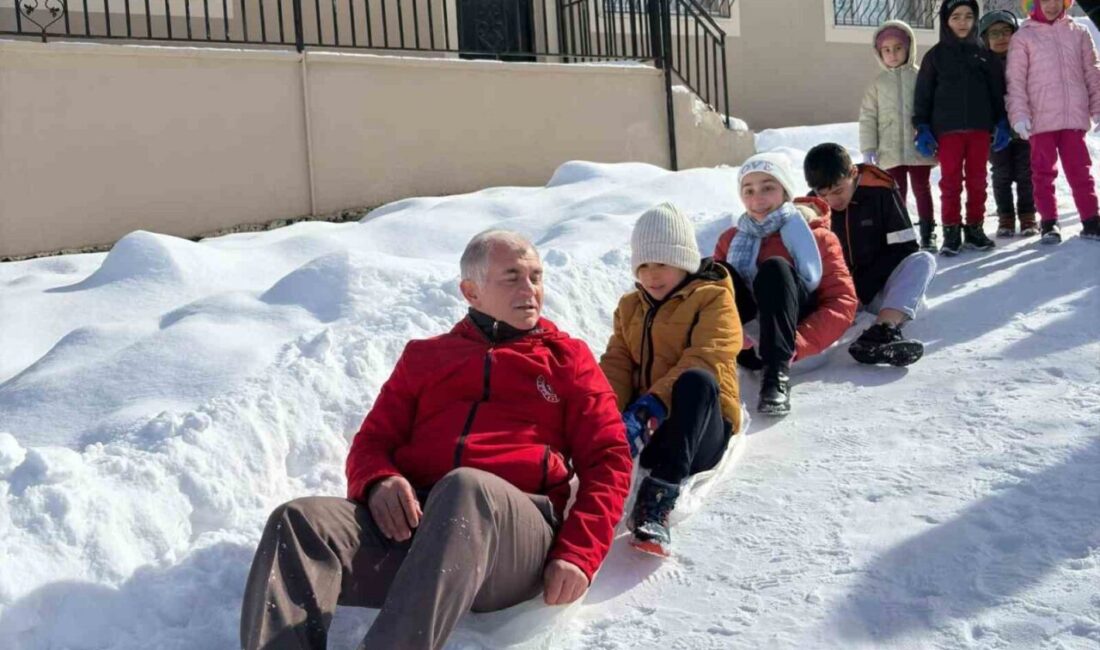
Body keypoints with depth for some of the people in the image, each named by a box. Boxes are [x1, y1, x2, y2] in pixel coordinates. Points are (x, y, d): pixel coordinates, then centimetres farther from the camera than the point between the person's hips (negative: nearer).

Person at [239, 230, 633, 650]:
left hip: (516, 532, -2)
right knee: (299, 522, -26)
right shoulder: (425, 356, 26)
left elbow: (608, 459, 11)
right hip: (409, 519, 3)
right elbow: (372, 441, 20)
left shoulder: (568, 358, 20)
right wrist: (379, 482, -7)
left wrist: (576, 554, -7)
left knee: (462, 488, -38)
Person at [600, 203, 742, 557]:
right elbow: (616, 365, 7)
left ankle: (659, 496, -47)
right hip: (644, 425, 5)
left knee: (696, 381, -38)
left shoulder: (713, 298, 1)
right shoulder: (630, 306, 18)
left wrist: (649, 407, -29)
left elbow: (701, 362, -16)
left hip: (699, 428, -4)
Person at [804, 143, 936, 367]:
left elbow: (904, 249, -10)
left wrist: (863, 288, -18)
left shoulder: (880, 192, -9)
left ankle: (882, 330, -53)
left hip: (877, 290, -2)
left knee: (923, 261, -27)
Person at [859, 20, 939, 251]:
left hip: (919, 147, -1)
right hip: (890, 151, 1)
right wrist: (868, 149, -3)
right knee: (897, 193, 5)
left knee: (922, 189, 9)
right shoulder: (878, 83, 6)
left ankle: (927, 234, 18)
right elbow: (868, 117, 4)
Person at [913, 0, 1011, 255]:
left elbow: (997, 91, 12)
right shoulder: (935, 55, 4)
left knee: (977, 181, 5)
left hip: (979, 127, 2)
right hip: (947, 129, -2)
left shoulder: (983, 54, 11)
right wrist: (922, 128, -5)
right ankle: (951, 232, 2)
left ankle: (974, 229, 14)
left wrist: (1002, 124, 5)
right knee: (950, 182, -3)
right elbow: (923, 94, 3)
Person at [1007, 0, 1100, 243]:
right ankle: (1049, 223, 9)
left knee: (1080, 171, 6)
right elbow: (1016, 80, -2)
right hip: (1040, 118, -2)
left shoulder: (1079, 33, 12)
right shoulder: (1023, 37, 3)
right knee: (1044, 172, 3)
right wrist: (1019, 114, -11)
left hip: (1074, 116, 2)